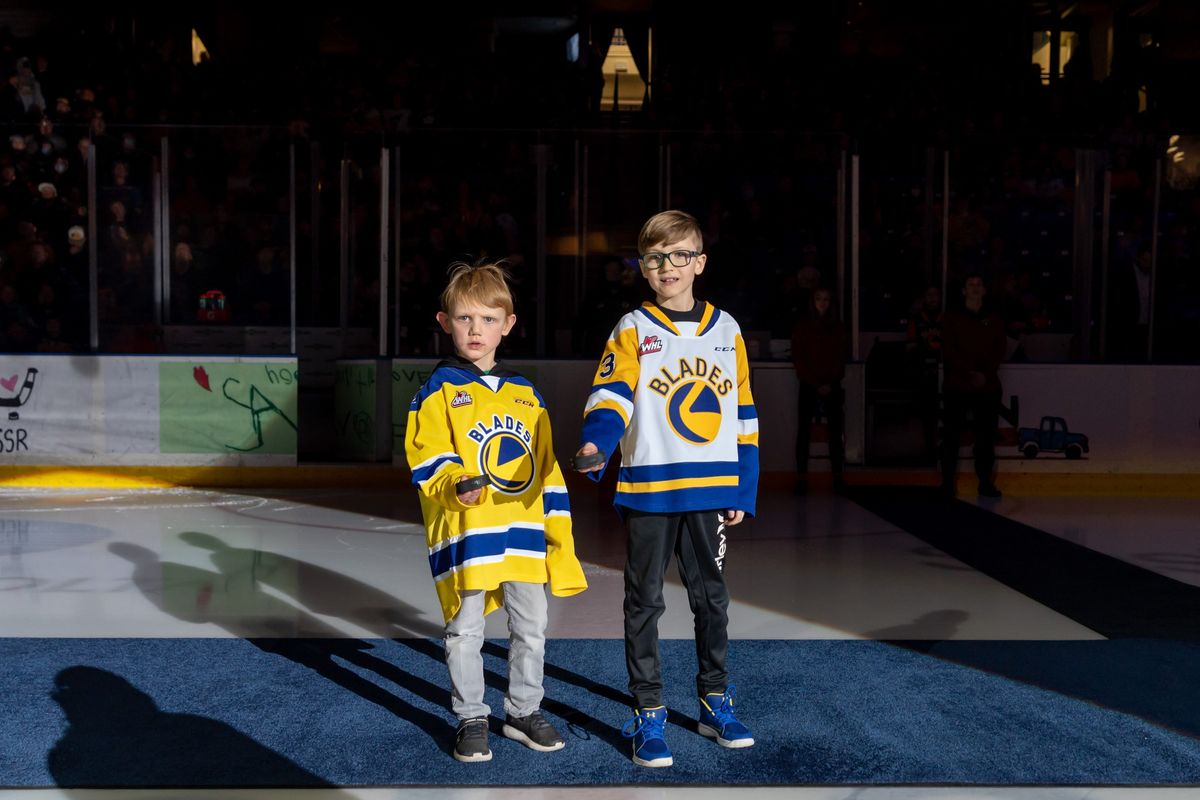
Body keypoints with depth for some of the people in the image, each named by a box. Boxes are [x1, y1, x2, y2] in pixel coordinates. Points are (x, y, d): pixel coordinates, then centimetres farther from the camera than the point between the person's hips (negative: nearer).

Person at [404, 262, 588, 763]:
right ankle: (471, 720, 20)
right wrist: (456, 485, -30)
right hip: (464, 533, -4)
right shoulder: (438, 391, -1)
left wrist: (559, 536, 14)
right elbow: (427, 460, -9)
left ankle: (524, 712, 29)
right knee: (465, 631, 4)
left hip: (524, 533, 4)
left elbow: (548, 471, 16)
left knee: (531, 627, 11)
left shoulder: (526, 395, 14)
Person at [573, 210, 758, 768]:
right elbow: (612, 396, -15)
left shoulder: (726, 329, 8)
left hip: (711, 492, 3)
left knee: (712, 598, 15)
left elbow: (744, 417, 10)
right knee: (644, 603, 6)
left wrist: (745, 492, 7)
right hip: (648, 491, -3)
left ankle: (714, 702, 31)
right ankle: (648, 714, 17)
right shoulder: (633, 330, 0)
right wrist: (596, 444, -36)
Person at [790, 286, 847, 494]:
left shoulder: (837, 327, 8)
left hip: (832, 386, 1)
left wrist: (830, 383, -8)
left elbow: (841, 358, 6)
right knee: (804, 430, -3)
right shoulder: (802, 327, 4)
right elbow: (798, 359, 0)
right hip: (808, 385, -1)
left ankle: (837, 477, 0)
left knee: (836, 430, -3)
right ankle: (801, 478, -3)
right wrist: (816, 384, -8)